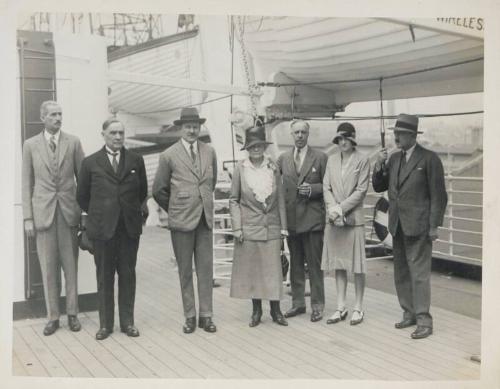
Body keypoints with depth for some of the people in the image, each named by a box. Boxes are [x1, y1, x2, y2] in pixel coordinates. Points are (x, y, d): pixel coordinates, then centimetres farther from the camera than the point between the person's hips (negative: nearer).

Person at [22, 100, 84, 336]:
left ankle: (72, 314, 19)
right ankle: (53, 317, 17)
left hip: (69, 211, 0)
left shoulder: (73, 142, 3)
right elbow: (27, 183, 5)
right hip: (43, 212, 0)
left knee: (71, 266, 6)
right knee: (48, 268, 6)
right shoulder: (31, 145, 4)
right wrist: (28, 218, 0)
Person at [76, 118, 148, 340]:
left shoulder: (136, 160, 6)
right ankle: (105, 324, 16)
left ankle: (127, 321, 17)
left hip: (130, 226, 1)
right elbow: (82, 196, 10)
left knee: (128, 274, 7)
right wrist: (97, 214, 12)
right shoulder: (91, 162, 3)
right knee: (104, 276, 6)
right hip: (102, 228, -1)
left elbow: (143, 191, 15)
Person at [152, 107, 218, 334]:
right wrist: (175, 209, 10)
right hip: (181, 221, -3)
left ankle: (206, 315, 14)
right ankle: (189, 317, 16)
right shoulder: (169, 156, -4)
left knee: (206, 269, 5)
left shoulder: (210, 152, 6)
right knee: (185, 271, 6)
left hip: (205, 219, 3)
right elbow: (158, 190, 4)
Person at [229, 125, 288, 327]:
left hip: (271, 227, 1)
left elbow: (280, 199, 6)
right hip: (249, 227, -1)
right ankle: (256, 310, 19)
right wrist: (237, 227, -4)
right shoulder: (241, 168, -1)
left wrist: (283, 227, 4)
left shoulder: (273, 168, 2)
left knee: (273, 268, 2)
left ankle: (275, 310, 14)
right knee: (251, 269, 6)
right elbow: (233, 200, 2)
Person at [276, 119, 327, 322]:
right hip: (291, 218, 4)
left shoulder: (320, 157, 1)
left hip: (312, 217, -3)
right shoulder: (283, 158, 10)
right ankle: (298, 302, 22)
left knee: (314, 264, 1)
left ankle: (317, 305, 10)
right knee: (295, 264, 12)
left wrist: (312, 189, -15)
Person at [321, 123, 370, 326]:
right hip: (334, 219, 4)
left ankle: (358, 308, 13)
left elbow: (361, 190, -8)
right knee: (338, 264, 8)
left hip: (353, 218, -4)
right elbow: (326, 187, 6)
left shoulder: (362, 160, -2)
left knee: (357, 265, 1)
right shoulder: (332, 159, 11)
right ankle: (341, 307, 17)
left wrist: (341, 208, -13)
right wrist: (332, 208, -10)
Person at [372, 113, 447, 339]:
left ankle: (424, 320, 2)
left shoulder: (429, 159, -8)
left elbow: (438, 195, -8)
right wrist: (379, 166, -4)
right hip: (397, 226, 7)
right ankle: (409, 314, 24)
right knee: (401, 274, 13)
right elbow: (379, 187, 13)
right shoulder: (394, 158, 10)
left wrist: (434, 226, -11)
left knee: (419, 274, -5)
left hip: (418, 226, -7)